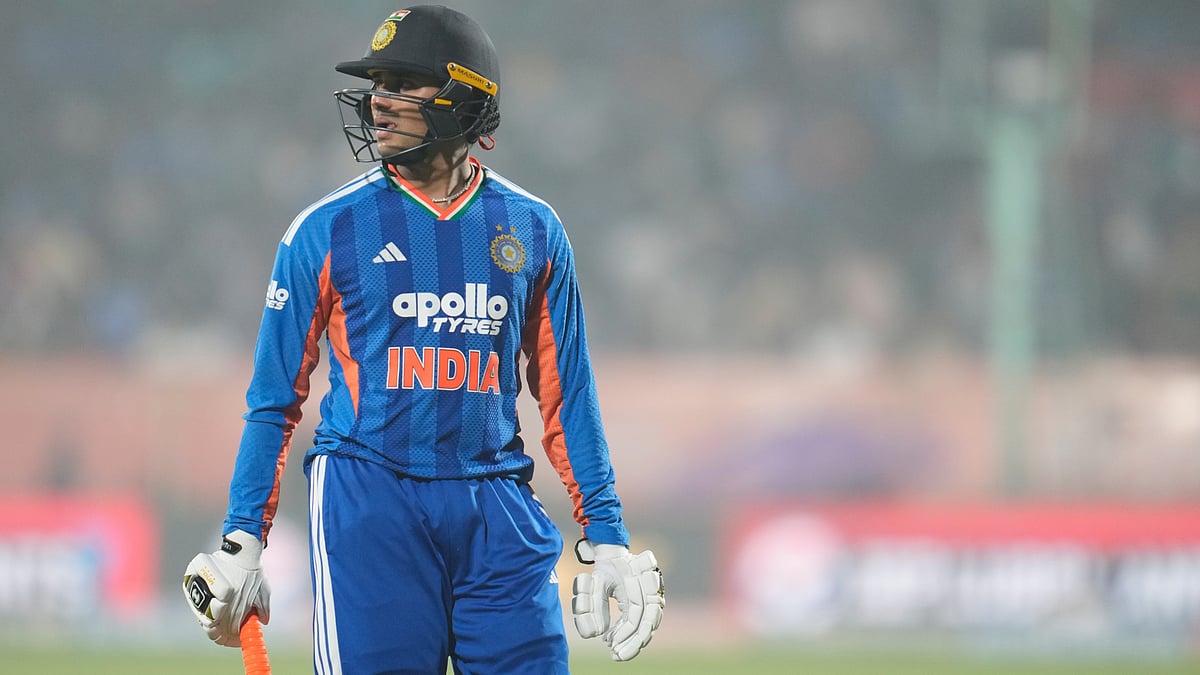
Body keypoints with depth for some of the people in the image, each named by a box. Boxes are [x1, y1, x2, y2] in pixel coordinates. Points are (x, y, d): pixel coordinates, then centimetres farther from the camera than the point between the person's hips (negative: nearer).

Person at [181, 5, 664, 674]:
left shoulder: (532, 229, 10)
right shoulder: (327, 230, 4)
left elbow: (567, 394, 14)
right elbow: (276, 399, 7)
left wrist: (607, 536, 10)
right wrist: (242, 541, 1)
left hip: (496, 511, 2)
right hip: (367, 507, -2)